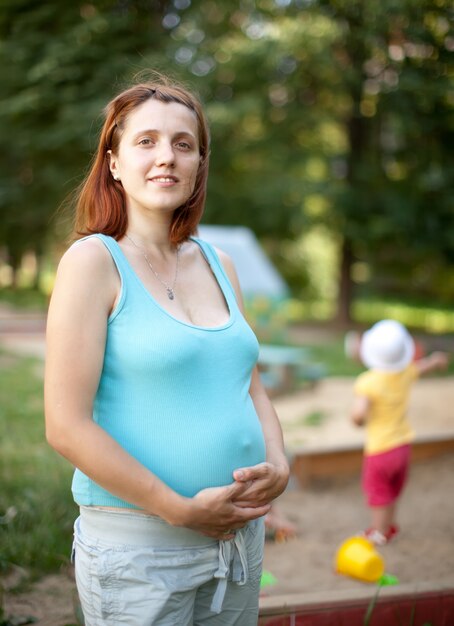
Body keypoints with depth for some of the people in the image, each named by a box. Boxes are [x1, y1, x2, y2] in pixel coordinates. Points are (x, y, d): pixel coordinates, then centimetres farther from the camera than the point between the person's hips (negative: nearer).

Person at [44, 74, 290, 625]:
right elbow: (67, 426, -15)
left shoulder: (216, 263, 9)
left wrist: (278, 466, -4)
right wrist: (183, 510, -15)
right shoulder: (93, 261, -10)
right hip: (137, 546, -6)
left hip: (240, 533, 6)